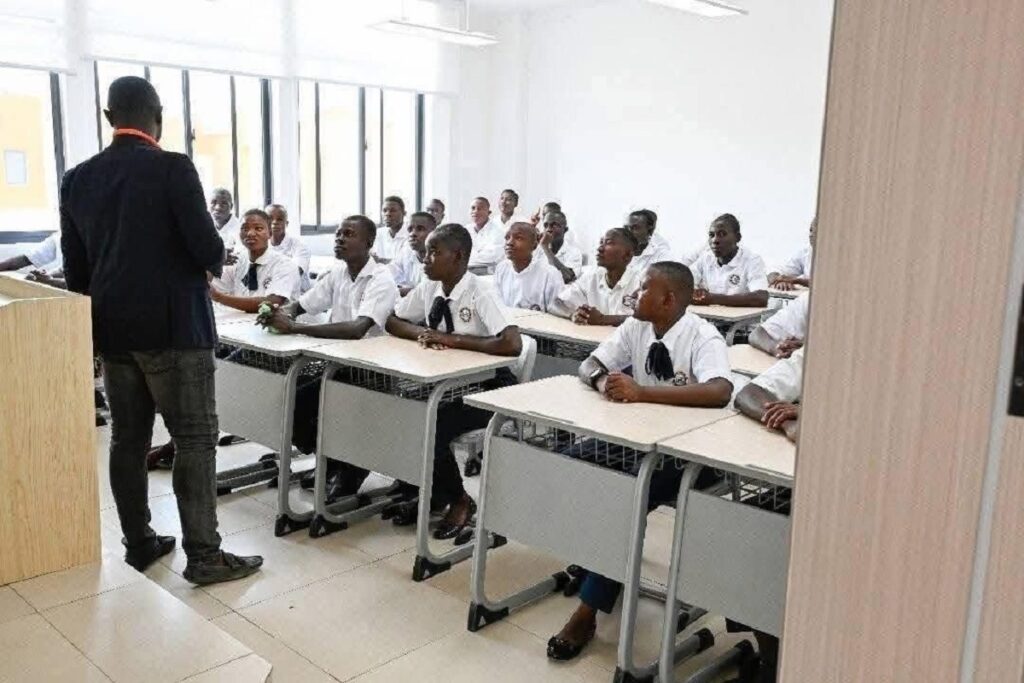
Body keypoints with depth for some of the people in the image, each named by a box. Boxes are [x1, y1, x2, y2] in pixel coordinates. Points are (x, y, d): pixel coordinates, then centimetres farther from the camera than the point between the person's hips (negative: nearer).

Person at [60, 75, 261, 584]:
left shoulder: (77, 179, 6)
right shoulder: (174, 168, -13)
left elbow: (74, 267, 10)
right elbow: (208, 249, -16)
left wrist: (96, 320, 21)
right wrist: (214, 259, 7)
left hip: (112, 329, 6)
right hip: (173, 326, -6)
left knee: (127, 438, 12)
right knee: (195, 439, -2)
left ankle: (138, 543, 21)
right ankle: (204, 555, 0)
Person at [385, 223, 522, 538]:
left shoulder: (481, 293, -21)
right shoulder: (428, 288, -1)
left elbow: (512, 345, -34)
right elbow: (393, 322, 12)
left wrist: (454, 339, -27)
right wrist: (421, 332, -11)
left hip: (485, 388, -7)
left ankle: (459, 500, 2)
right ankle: (432, 491, 8)